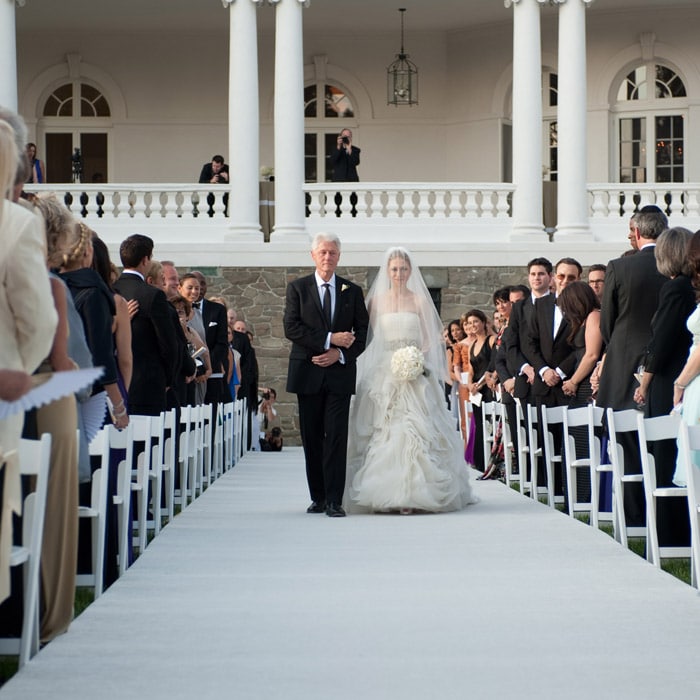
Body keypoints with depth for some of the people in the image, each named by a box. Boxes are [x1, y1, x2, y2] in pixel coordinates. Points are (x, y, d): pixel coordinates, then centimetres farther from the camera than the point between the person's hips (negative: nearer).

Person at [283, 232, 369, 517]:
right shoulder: (297, 288, 6)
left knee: (336, 437, -8)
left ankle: (334, 501, -9)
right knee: (312, 438, 5)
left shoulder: (352, 291, 9)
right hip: (308, 374, 0)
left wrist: (340, 353, -10)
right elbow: (291, 327, -5)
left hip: (339, 373, 0)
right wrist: (328, 340, -13)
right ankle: (318, 497, 14)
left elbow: (363, 331, 7)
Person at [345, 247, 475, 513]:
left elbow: (430, 339, 7)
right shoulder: (376, 301, 8)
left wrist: (418, 358, -10)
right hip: (383, 372, 1)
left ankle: (412, 494, -11)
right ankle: (383, 494, -3)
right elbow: (369, 337, 8)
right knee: (382, 430, -5)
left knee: (414, 429, -11)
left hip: (414, 374, -1)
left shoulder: (420, 301, 7)